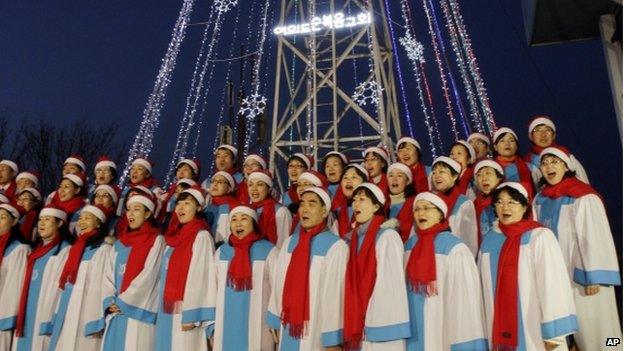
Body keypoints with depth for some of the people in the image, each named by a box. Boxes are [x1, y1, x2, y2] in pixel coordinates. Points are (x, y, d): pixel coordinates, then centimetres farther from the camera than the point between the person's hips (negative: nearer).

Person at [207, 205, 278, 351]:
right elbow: (213, 289, 9)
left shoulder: (268, 251, -6)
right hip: (225, 329, 3)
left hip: (258, 329, -3)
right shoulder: (221, 252, 6)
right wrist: (211, 326, 7)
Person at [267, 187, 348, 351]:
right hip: (289, 328, 5)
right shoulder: (290, 242, 6)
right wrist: (275, 321, 7)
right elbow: (279, 283, 7)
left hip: (318, 332, -5)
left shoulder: (336, 246, -14)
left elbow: (335, 293, -14)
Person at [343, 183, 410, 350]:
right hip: (359, 325, 6)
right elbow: (353, 285, 12)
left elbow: (392, 283, -12)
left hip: (382, 324, -6)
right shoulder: (354, 239, 11)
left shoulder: (388, 237, -9)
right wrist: (353, 325, 6)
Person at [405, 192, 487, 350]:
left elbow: (465, 295, -14)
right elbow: (403, 286, 9)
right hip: (414, 328, 5)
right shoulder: (410, 245, 5)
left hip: (444, 330, -5)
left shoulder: (454, 248, -14)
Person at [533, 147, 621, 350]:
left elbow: (595, 237, -16)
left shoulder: (583, 197, -12)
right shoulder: (540, 200, 7)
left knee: (591, 326, 5)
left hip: (581, 275, -6)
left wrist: (594, 277, -18)